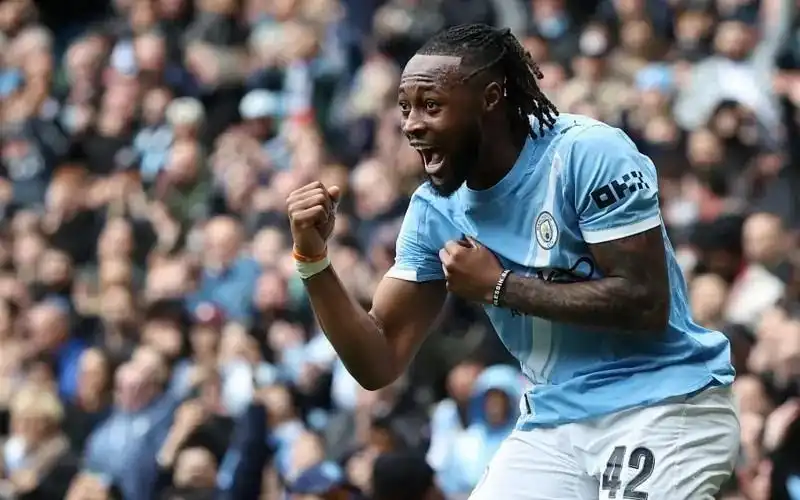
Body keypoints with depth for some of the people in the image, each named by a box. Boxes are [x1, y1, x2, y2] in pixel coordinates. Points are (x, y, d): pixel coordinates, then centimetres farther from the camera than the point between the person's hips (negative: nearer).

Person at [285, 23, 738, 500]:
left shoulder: (588, 153, -15)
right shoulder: (435, 210, 4)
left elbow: (646, 304, -21)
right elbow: (379, 363, 5)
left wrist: (498, 286, -17)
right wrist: (314, 258, -9)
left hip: (664, 409, -7)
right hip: (555, 423, 7)